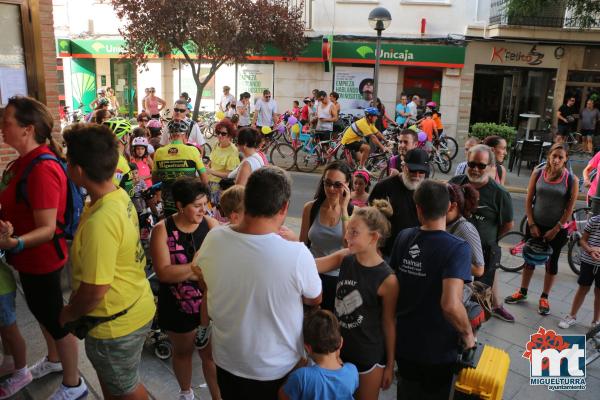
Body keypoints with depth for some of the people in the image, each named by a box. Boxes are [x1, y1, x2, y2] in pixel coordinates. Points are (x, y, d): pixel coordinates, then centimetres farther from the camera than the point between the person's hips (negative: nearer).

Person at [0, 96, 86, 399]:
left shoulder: (42, 169, -28)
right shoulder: (25, 161, 3)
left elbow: (47, 229, -30)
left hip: (42, 259, -10)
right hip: (30, 257, 10)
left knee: (56, 319, 7)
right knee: (41, 312, 27)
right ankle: (54, 359, 51)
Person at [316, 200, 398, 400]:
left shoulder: (387, 279, -22)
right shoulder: (344, 258, -9)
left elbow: (389, 323, -13)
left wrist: (390, 364, -3)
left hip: (369, 355, -4)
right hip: (339, 347, 5)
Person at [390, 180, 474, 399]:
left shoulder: (403, 237, -7)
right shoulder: (457, 248, -24)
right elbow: (450, 305, -33)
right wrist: (468, 334, -15)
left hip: (403, 340, 4)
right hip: (437, 348, -4)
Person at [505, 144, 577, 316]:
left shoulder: (571, 180, -10)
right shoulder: (537, 174, -6)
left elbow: (570, 208, -7)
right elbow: (528, 200, -2)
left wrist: (555, 229, -10)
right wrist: (532, 224, -6)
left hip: (557, 229, -1)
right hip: (535, 225, 1)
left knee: (552, 263, 11)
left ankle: (544, 298, 26)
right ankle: (522, 292, 29)